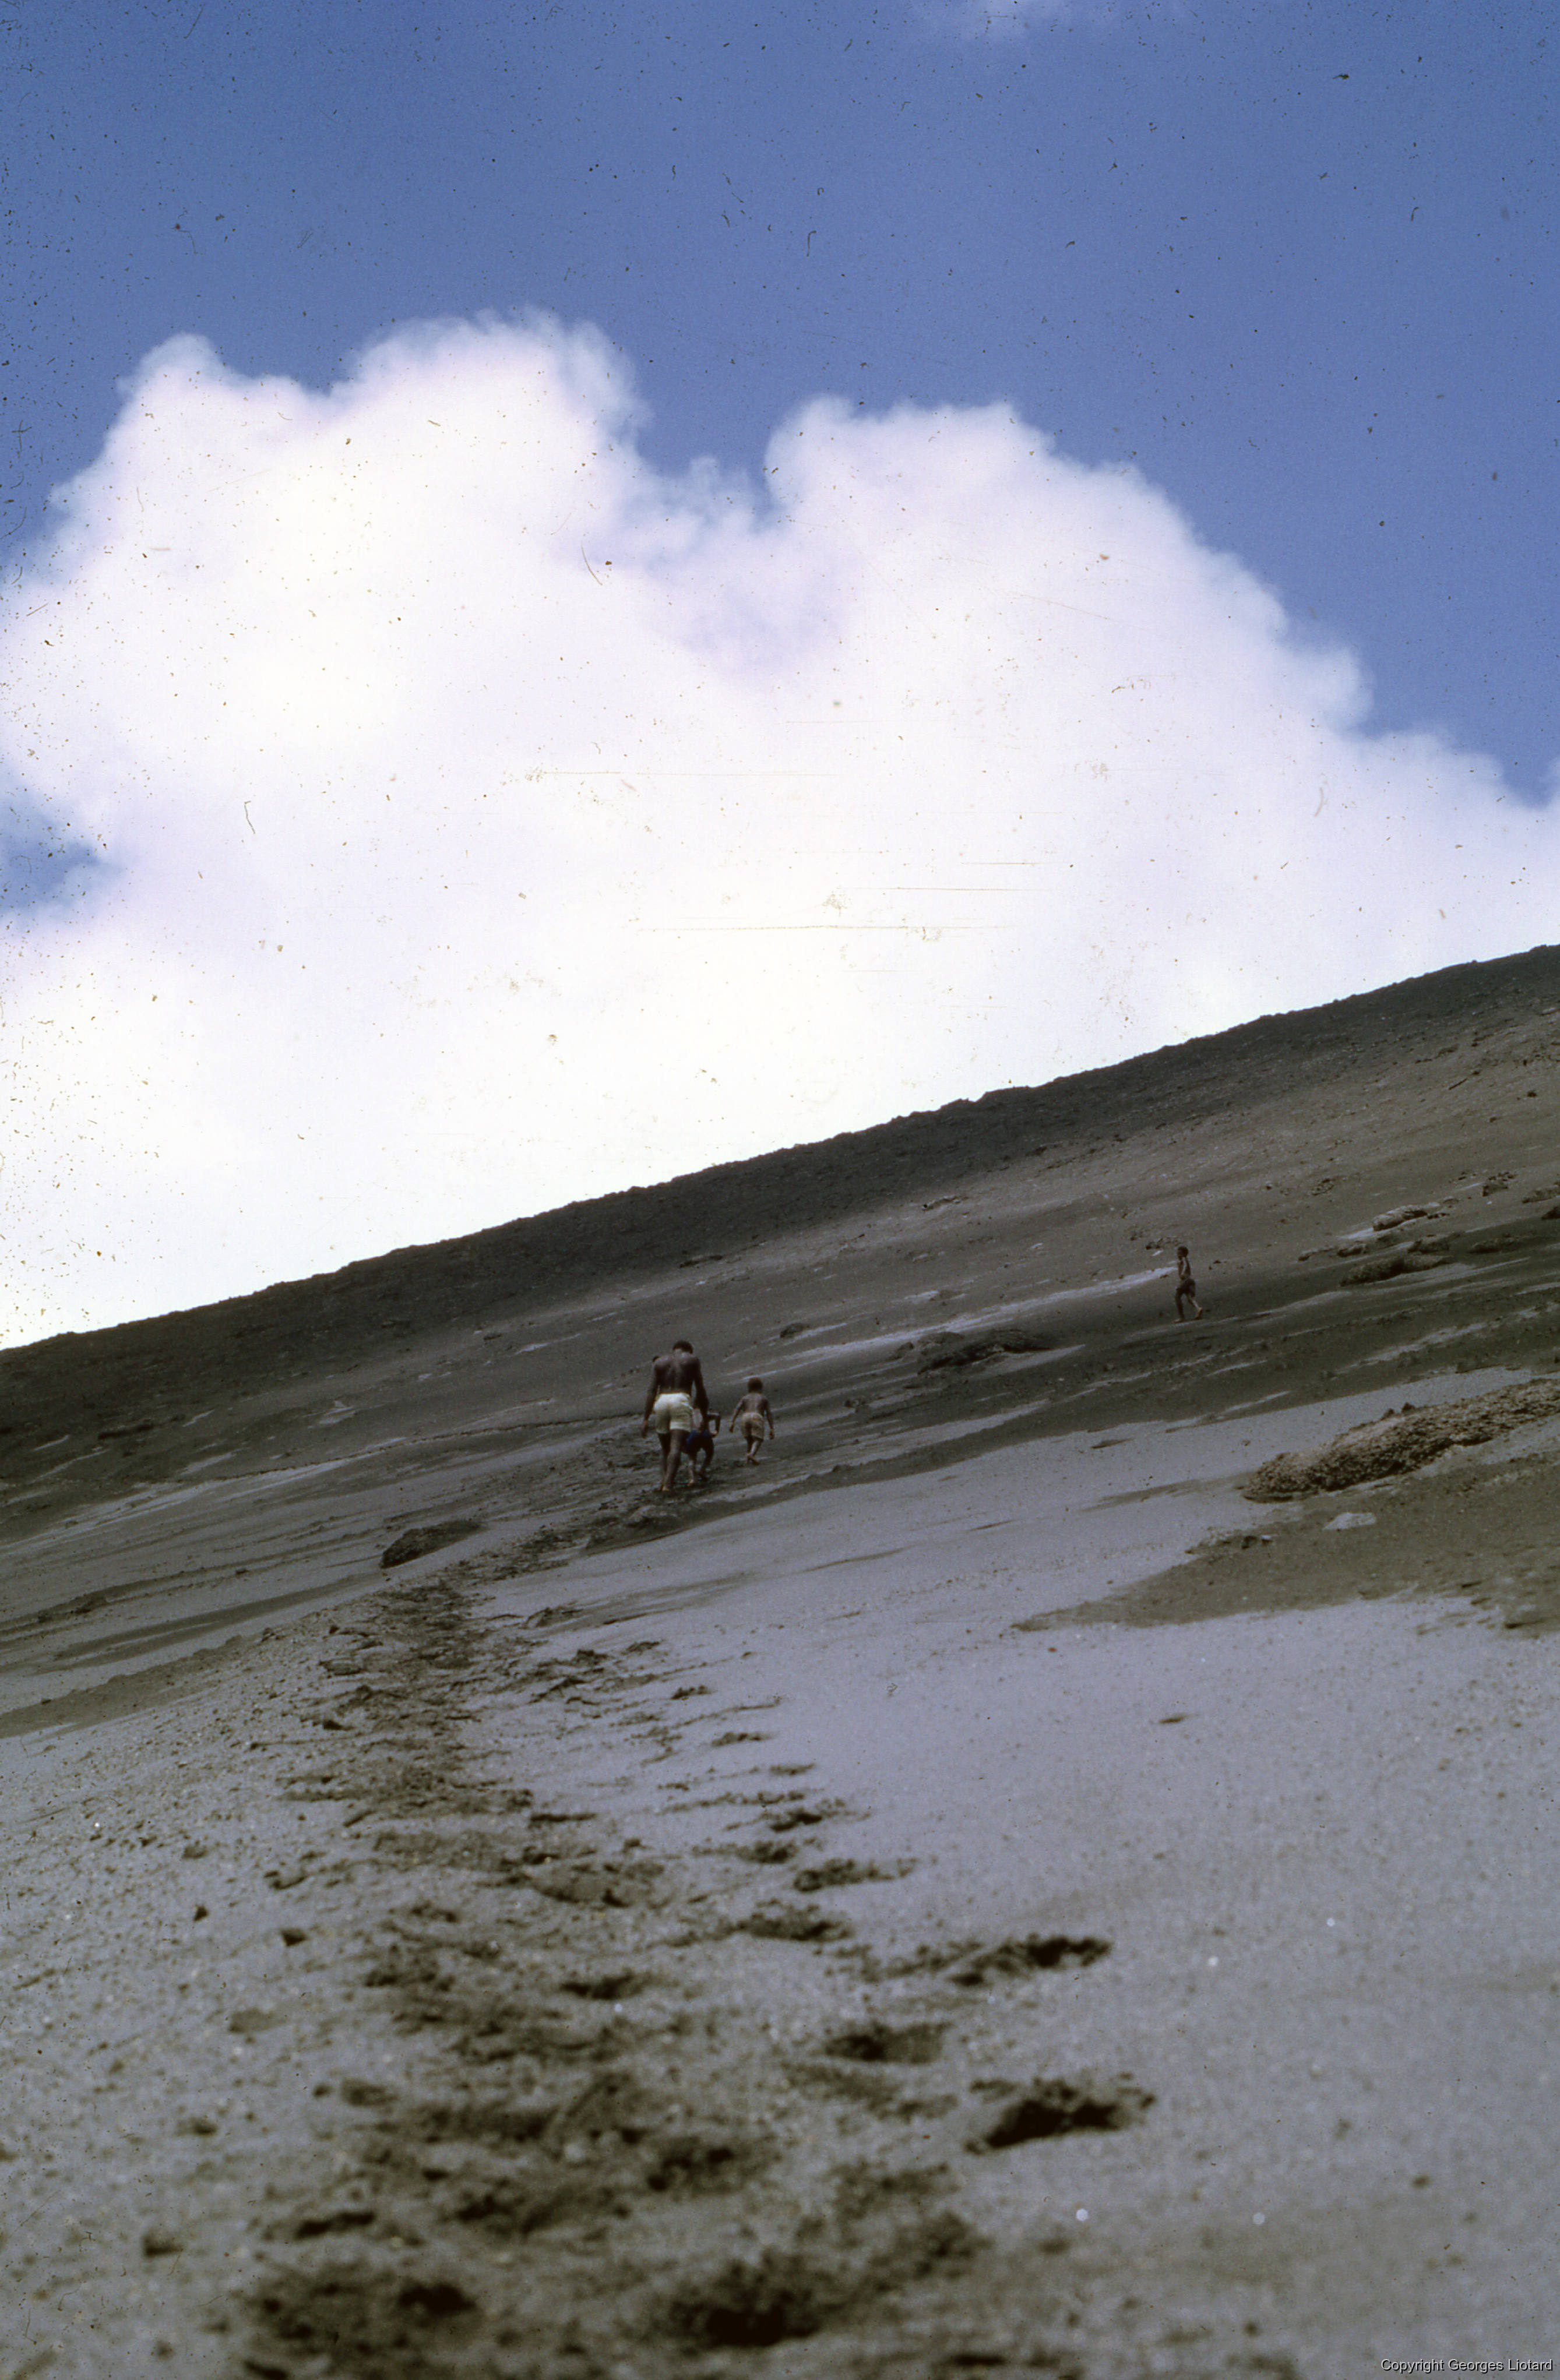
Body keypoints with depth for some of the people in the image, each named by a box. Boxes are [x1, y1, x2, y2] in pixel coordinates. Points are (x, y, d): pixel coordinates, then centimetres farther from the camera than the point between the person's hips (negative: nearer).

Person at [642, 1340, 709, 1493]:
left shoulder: (659, 1362, 18)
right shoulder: (692, 1359, 15)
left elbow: (651, 1391, 6)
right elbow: (700, 1390, 12)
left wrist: (646, 1419, 2)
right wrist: (704, 1415, 21)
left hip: (661, 1402, 3)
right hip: (681, 1402, -3)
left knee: (666, 1448, 17)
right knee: (676, 1447, -12)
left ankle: (665, 1479, -2)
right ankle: (668, 1484, -27)